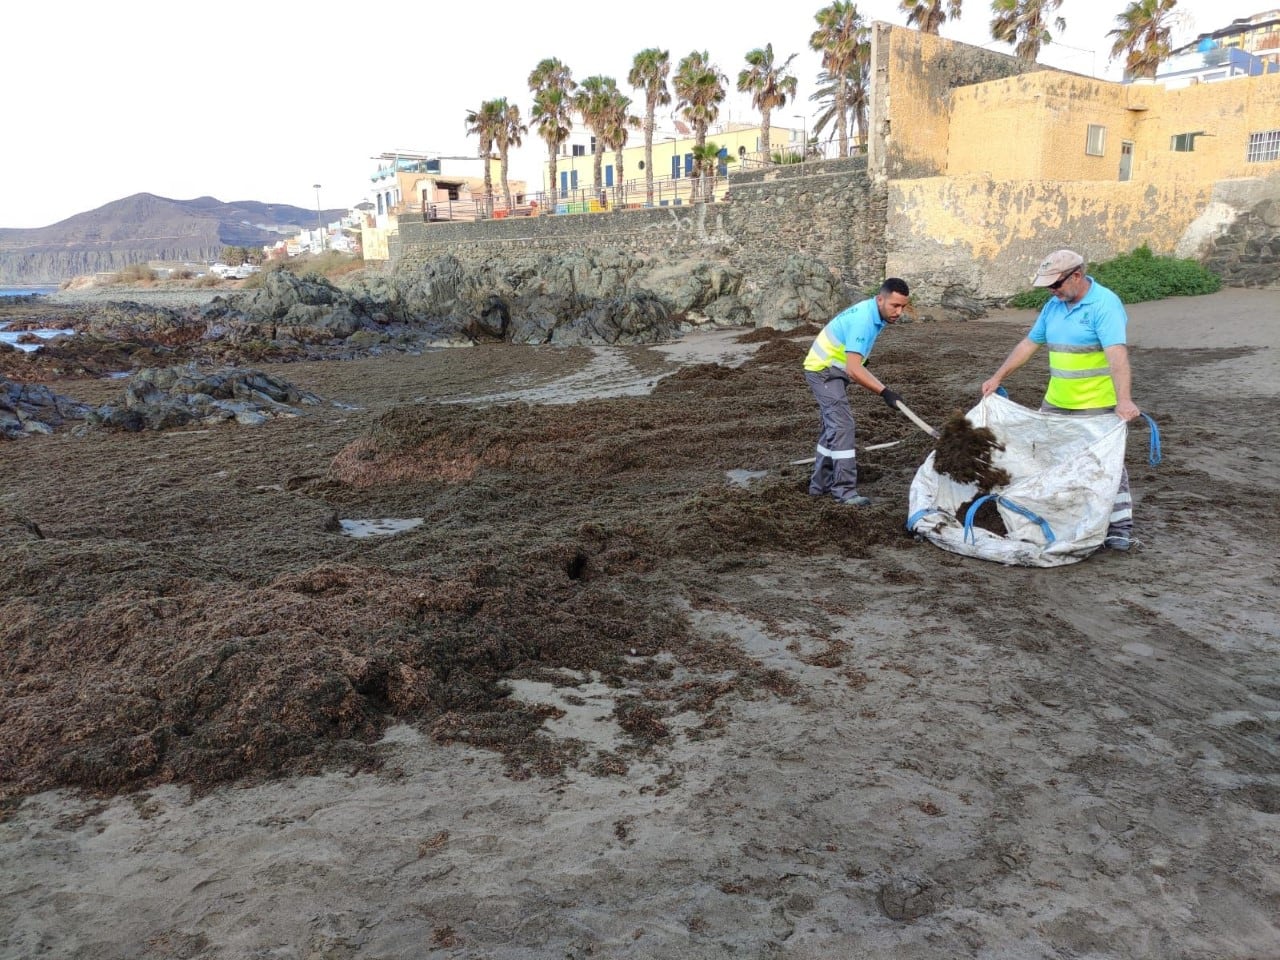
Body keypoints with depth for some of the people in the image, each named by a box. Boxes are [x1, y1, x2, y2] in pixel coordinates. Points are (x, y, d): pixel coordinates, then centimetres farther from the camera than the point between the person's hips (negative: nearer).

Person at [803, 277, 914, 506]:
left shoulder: (875, 314, 1)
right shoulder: (863, 320, -28)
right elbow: (853, 369, -35)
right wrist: (884, 392, -36)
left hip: (834, 370, 10)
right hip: (824, 370, -10)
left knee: (833, 427, 14)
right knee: (843, 426, -15)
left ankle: (821, 484, 22)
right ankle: (845, 491, -15)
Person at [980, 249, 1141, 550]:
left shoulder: (1104, 304, -17)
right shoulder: (1054, 305, 7)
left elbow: (1117, 354, -29)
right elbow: (1029, 343, 15)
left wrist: (1124, 399, -40)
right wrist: (997, 377, 13)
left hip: (1096, 406, -7)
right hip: (1056, 401, 7)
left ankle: (1120, 525, 7)